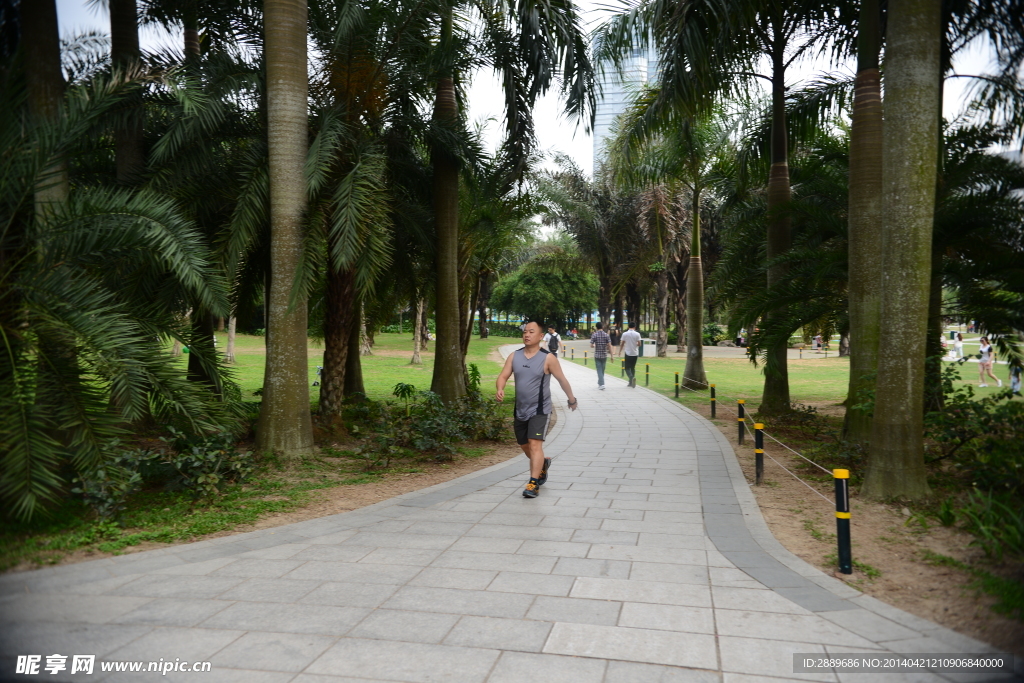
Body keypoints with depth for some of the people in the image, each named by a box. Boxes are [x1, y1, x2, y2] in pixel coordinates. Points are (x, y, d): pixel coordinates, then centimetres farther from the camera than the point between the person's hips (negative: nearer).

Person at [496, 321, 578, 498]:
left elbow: (562, 380, 1)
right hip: (520, 410, 5)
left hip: (539, 410, -5)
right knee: (525, 446, 18)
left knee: (535, 444, -17)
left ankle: (533, 483, -12)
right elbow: (503, 376, -2)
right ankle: (543, 463, 47)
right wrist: (499, 389, -24)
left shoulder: (548, 358, -10)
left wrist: (572, 399, 10)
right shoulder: (514, 356, 1)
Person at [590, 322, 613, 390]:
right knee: (602, 370, 15)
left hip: (597, 355, -2)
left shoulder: (594, 335, -6)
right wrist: (612, 355, -5)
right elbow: (609, 345, -8)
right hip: (604, 355, 2)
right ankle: (600, 383, 28)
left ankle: (602, 384, -13)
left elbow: (591, 345, -9)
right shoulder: (606, 335, -3)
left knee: (599, 370, -1)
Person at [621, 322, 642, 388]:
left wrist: (621, 351, 15)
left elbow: (622, 344, 0)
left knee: (627, 368, 4)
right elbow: (639, 344, -4)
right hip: (635, 353, 2)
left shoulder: (624, 334, -5)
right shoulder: (637, 334, -4)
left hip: (628, 353, -2)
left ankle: (631, 377, -23)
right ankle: (631, 382, 17)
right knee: (633, 367, 14)